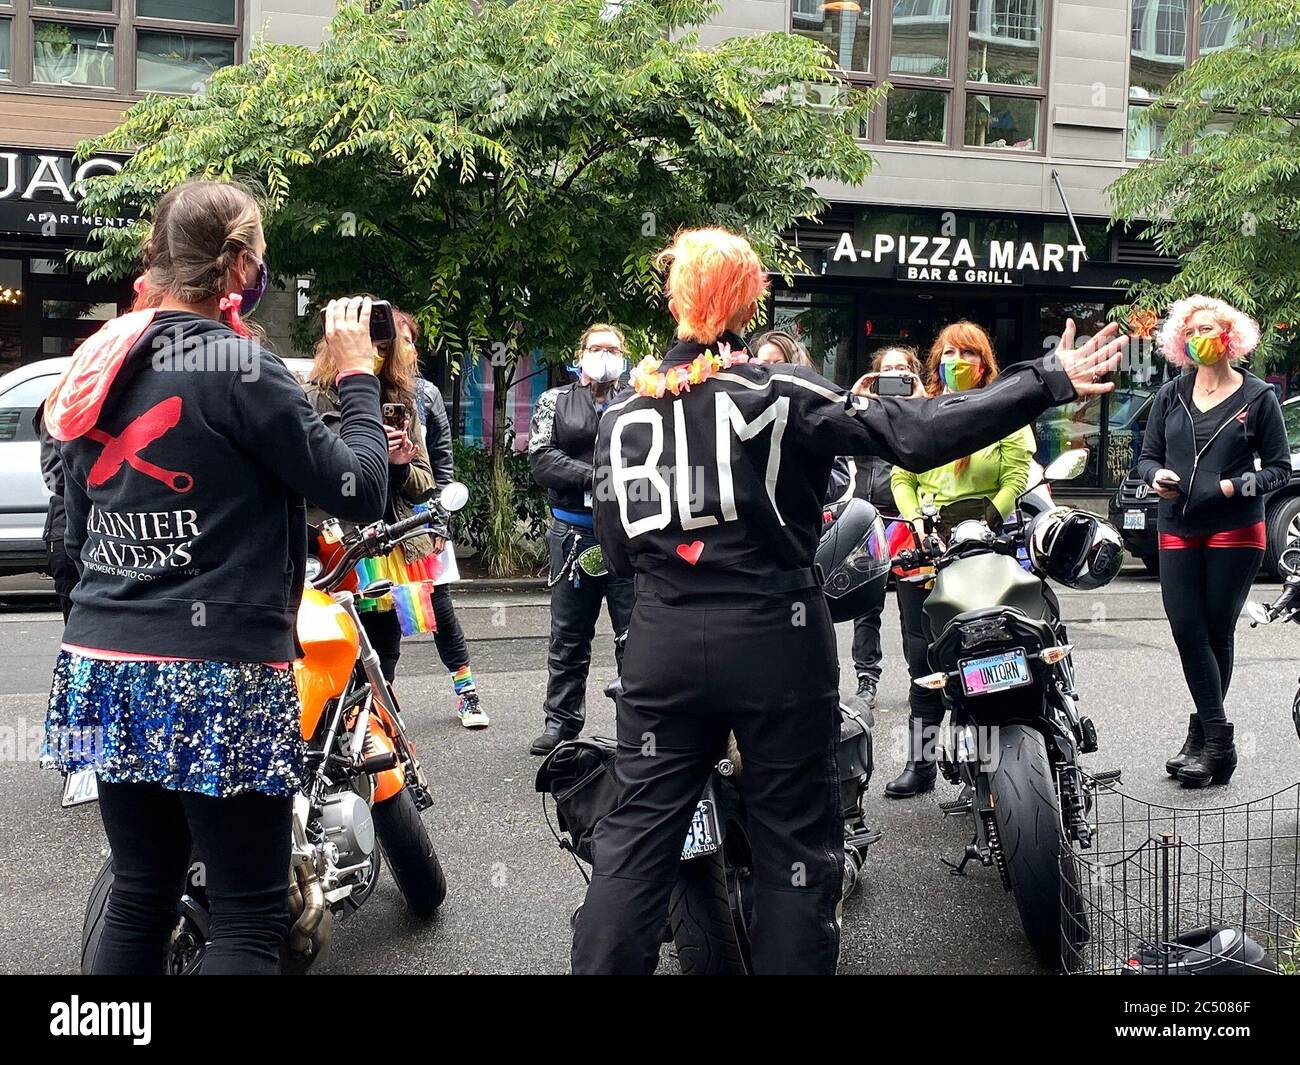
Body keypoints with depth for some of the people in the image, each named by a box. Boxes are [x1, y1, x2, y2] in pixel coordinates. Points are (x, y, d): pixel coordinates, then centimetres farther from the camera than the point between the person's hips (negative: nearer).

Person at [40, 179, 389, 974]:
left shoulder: (98, 367, 10)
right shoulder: (236, 363, -13)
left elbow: (78, 534, 17)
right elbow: (360, 490, -10)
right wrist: (358, 378, 1)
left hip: (103, 668, 8)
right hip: (214, 677, -8)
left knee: (141, 894, 17)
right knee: (250, 916, 0)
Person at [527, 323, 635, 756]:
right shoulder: (555, 402, 11)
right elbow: (542, 459, -3)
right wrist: (597, 478, -15)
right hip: (573, 534, 1)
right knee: (568, 638, 9)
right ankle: (561, 723, 19)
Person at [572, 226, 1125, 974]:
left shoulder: (624, 412, 6)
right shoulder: (782, 393, -6)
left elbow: (616, 551, 8)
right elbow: (918, 433, -15)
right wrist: (1049, 381, -12)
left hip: (663, 644, 4)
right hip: (774, 639, -3)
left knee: (638, 829, 9)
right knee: (796, 840, 9)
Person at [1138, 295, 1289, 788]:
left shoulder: (1257, 397, 2)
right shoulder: (1170, 396, 12)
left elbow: (1280, 468, 3)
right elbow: (1147, 456, 14)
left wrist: (1238, 485, -15)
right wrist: (1156, 476, -9)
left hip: (1235, 531, -3)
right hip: (1178, 531, 3)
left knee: (1216, 634, 1)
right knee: (1188, 634, -7)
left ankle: (1203, 738, 8)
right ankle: (1217, 739, -3)